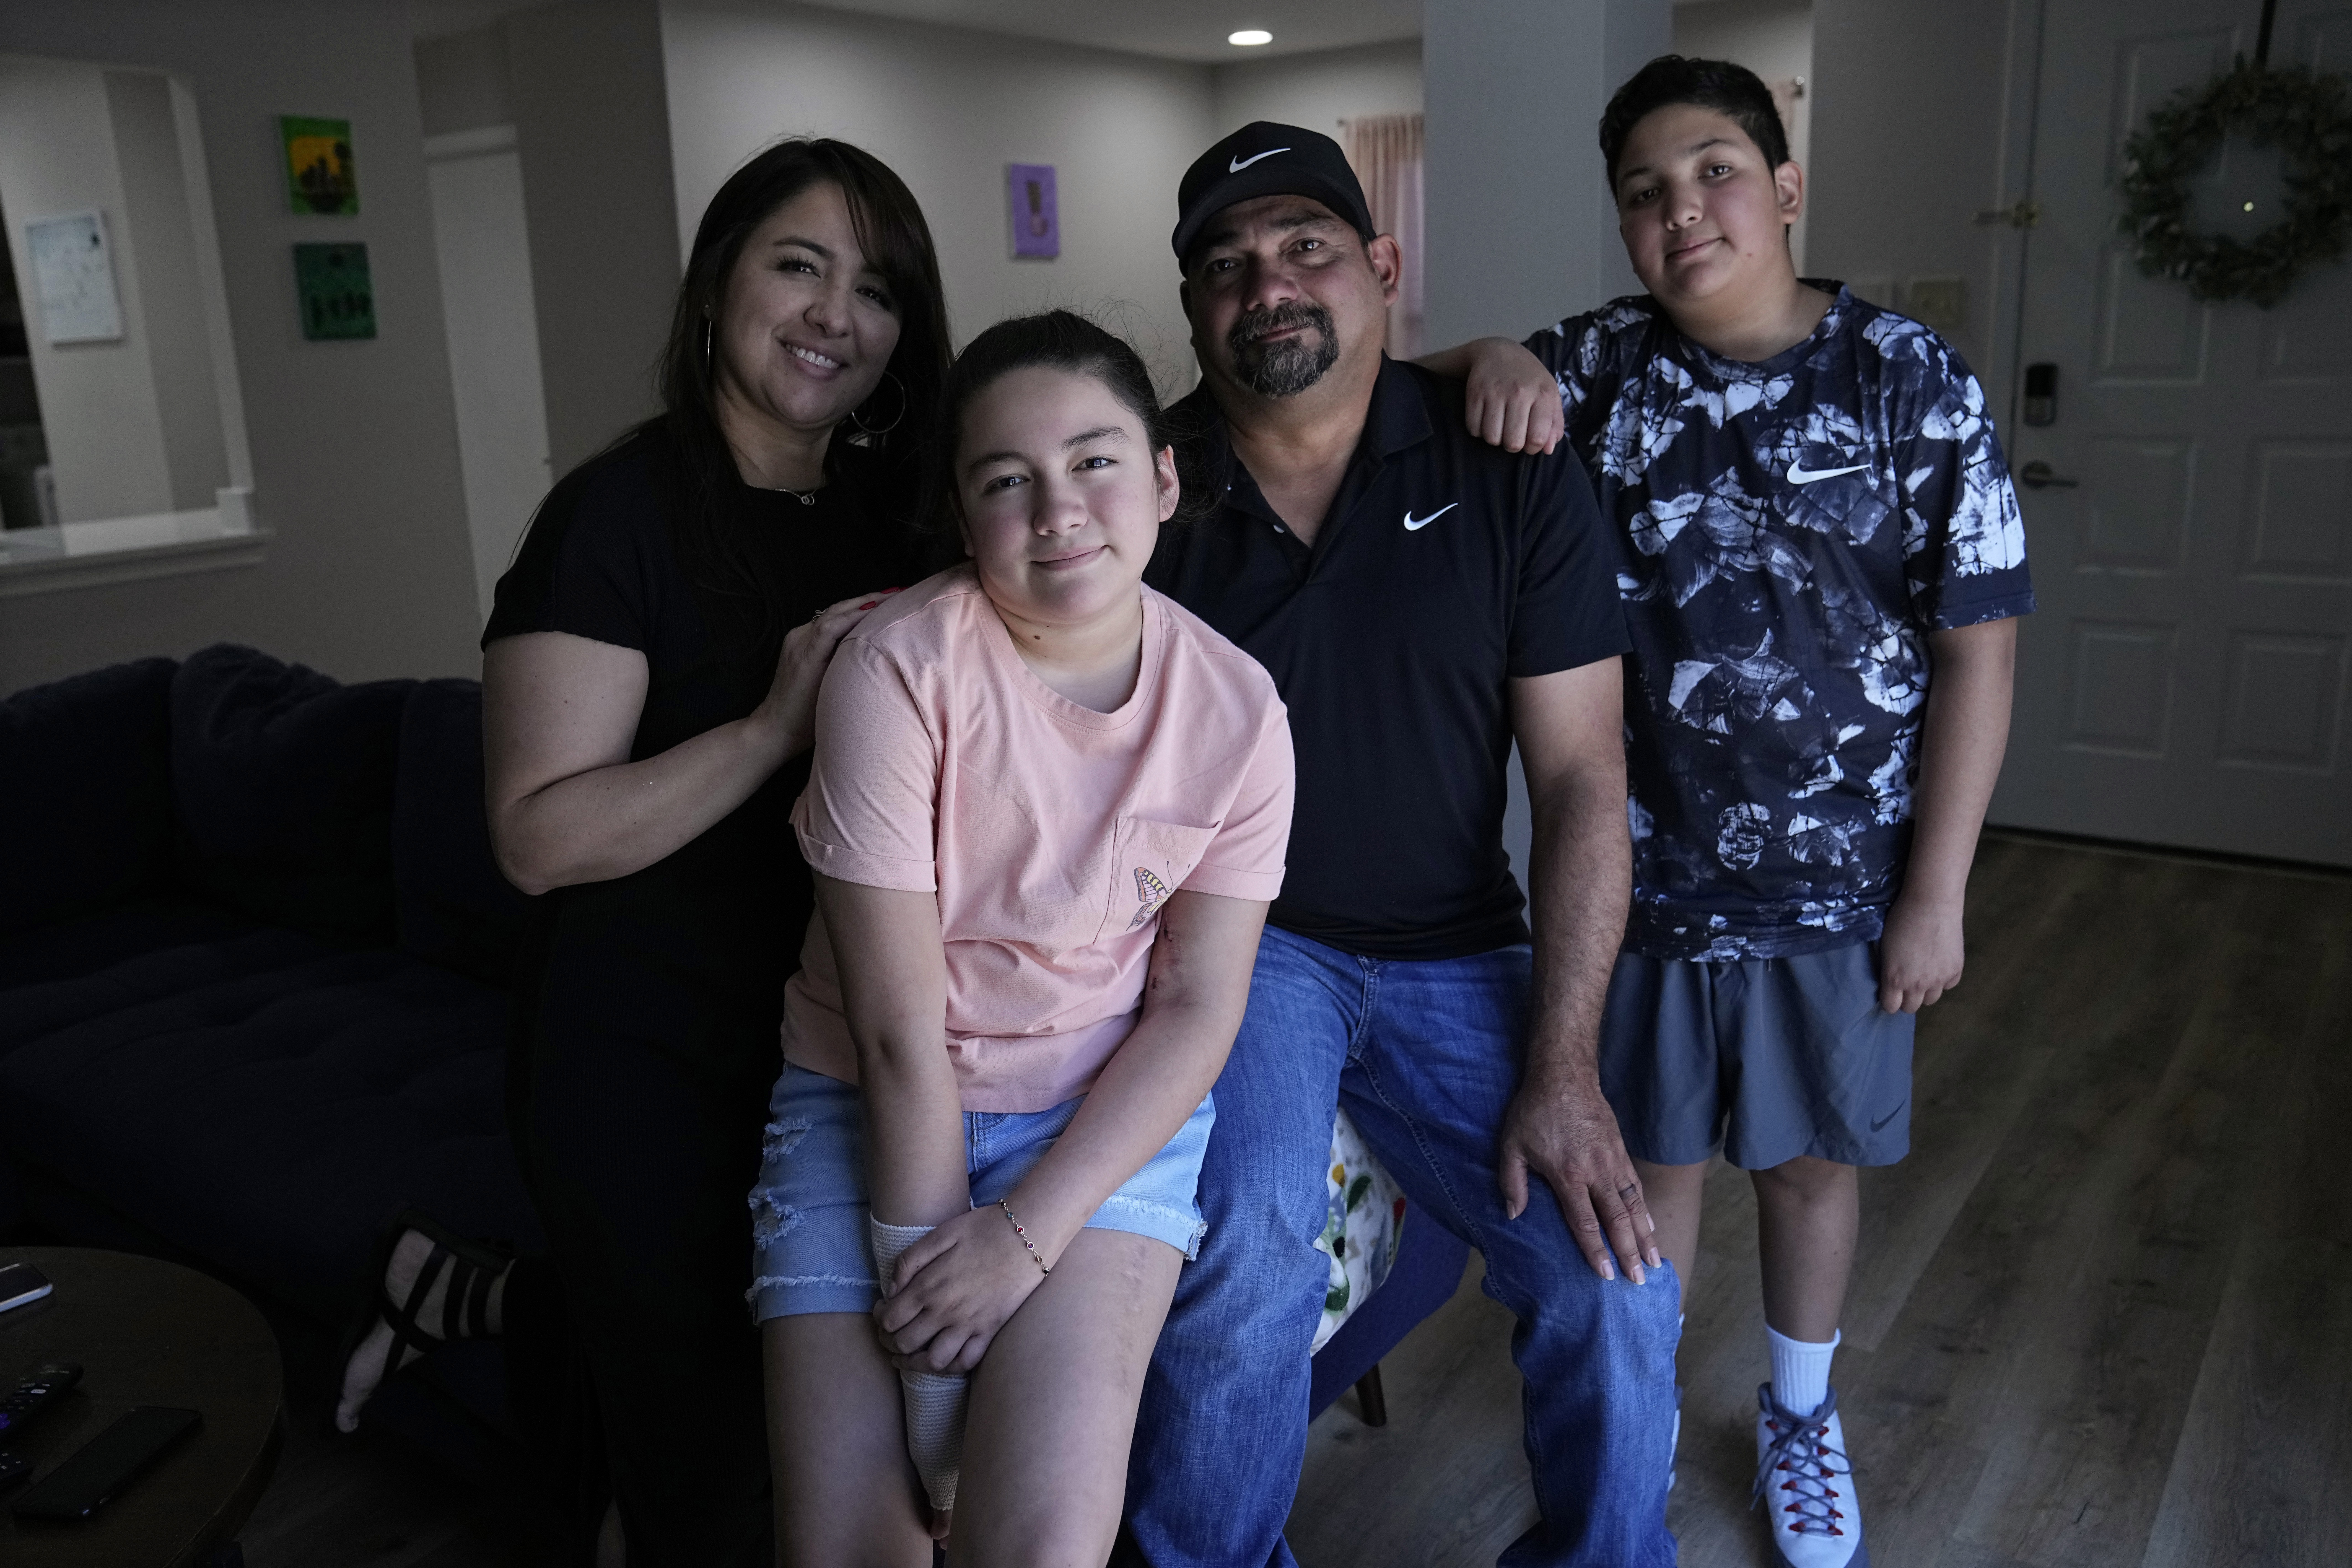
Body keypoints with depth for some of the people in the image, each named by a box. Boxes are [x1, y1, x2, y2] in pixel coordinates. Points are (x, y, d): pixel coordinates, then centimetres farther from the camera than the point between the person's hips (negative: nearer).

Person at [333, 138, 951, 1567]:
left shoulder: (889, 520, 2)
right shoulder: (623, 515, -16)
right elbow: (543, 835, -22)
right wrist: (777, 726, -30)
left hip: (821, 1045, 6)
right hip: (646, 1063, -6)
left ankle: (466, 1295, 40)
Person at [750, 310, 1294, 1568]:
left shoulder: (1236, 709, -7)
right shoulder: (899, 667, -16)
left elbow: (1196, 1009, -5)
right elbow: (901, 1026, -16)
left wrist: (1027, 1232, -16)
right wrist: (931, 1305, -13)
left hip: (1109, 1116, 1)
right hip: (873, 1107, 0)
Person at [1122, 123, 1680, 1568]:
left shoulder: (1512, 477, -4)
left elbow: (1582, 777, -6)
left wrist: (1561, 1071, -11)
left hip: (1454, 955, 2)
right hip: (1234, 938, -1)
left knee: (1617, 1287, -10)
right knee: (1245, 1255, -27)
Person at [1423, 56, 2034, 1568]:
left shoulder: (1914, 380, -8)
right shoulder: (1604, 362, -3)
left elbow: (1975, 652, -7)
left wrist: (1935, 894, -9)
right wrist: (1490, 359, -24)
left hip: (1840, 874, 0)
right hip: (1645, 862, 1)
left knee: (1816, 1155, 17)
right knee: (1651, 1152, 14)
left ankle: (1801, 1413, 43)